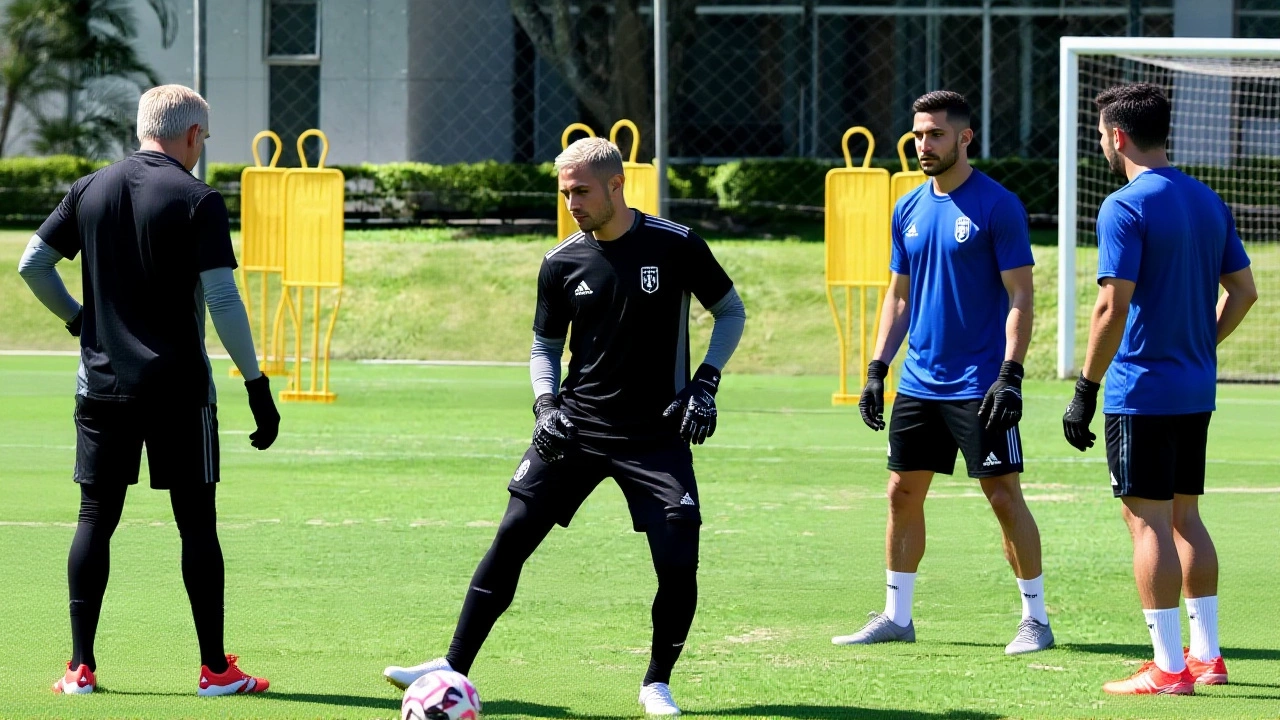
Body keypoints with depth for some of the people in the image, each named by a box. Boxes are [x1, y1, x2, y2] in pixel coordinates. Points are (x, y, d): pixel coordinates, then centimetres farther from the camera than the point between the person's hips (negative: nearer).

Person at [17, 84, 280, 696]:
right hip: (179, 389, -4)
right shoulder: (198, 201, -8)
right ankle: (215, 669, 5)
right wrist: (257, 384, -8)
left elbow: (31, 266, 7)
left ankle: (81, 667, 4)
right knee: (197, 524, 3)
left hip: (102, 386, 4)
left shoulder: (90, 191, 6)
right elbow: (222, 300, -12)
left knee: (96, 519, 7)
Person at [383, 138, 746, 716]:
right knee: (512, 538, -6)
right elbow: (545, 344, 14)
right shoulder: (562, 262, 1)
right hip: (576, 427, 2)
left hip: (657, 435, -2)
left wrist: (706, 383, -7)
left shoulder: (675, 246, -7)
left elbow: (731, 311, 5)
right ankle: (455, 666, 2)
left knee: (678, 565, -11)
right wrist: (545, 404, -4)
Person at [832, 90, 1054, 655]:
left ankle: (1035, 618, 3)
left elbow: (1019, 297, -10)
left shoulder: (997, 206, -8)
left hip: (979, 387, -6)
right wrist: (877, 368, 10)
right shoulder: (909, 209, 10)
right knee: (903, 494, 7)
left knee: (1004, 496, -5)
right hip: (918, 384, 6)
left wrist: (1010, 373, -18)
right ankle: (896, 616, 15)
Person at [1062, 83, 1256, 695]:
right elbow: (1243, 290, 14)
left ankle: (1168, 668, -5)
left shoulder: (1125, 208, -14)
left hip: (1141, 390, -8)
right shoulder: (1208, 202, 10)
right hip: (1196, 391, 8)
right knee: (1185, 517, 16)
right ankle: (1206, 655, 18)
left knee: (1148, 520, -4)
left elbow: (1113, 307, -19)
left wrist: (1086, 389, -14)